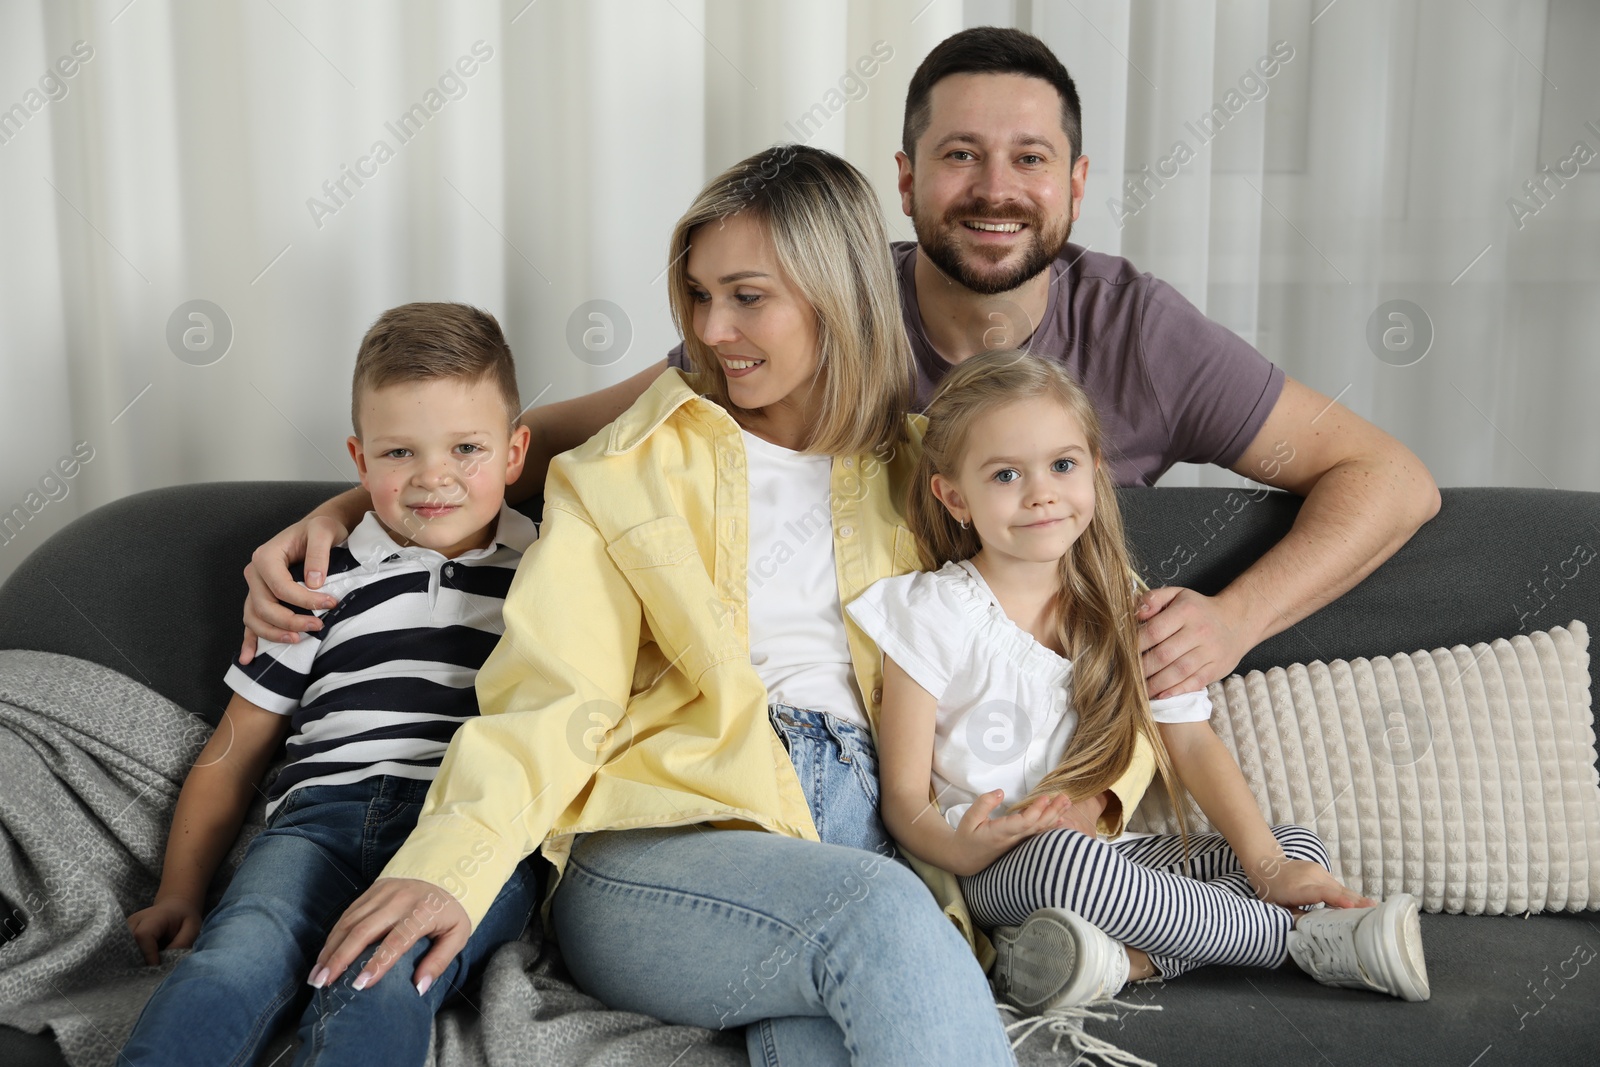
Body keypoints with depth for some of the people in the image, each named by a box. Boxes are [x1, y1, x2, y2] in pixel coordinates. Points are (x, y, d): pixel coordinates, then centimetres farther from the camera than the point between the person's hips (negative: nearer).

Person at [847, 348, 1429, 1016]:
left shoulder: (1123, 611, 8)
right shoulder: (934, 615, -7)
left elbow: (1192, 742, 3)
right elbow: (903, 797, -9)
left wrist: (1267, 866, -11)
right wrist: (959, 849, -31)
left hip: (1116, 849, 6)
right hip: (997, 871, -5)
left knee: (1301, 848, -5)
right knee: (1067, 858, -37)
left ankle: (1124, 957, -28)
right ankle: (1304, 938, -15)